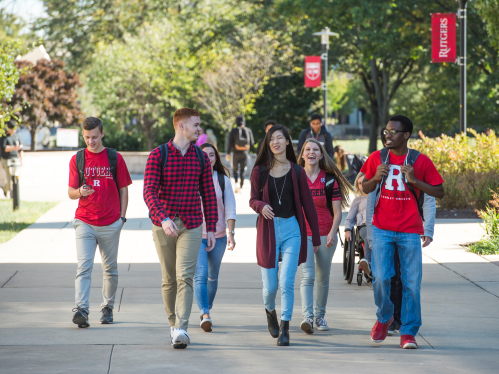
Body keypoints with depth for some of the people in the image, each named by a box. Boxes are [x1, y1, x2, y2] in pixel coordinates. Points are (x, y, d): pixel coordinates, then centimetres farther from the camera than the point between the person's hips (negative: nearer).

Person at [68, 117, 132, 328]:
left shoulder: (115, 158, 3)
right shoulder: (77, 160, 5)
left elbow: (123, 189, 7)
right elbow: (71, 192, 6)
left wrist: (122, 216, 0)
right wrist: (80, 192, -17)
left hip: (110, 224, 1)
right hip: (84, 222, -1)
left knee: (110, 269, 11)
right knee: (84, 267, -13)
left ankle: (107, 308, 24)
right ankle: (81, 310, -24)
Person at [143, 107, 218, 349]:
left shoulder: (201, 158, 6)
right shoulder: (158, 155, -4)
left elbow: (209, 195, 11)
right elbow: (149, 192, -13)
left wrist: (211, 228, 6)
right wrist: (163, 219, -28)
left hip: (191, 225, 1)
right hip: (163, 225, -1)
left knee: (185, 276, -13)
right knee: (169, 279, 8)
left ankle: (181, 330, -21)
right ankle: (173, 323, 25)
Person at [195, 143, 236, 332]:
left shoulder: (223, 180, 4)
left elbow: (230, 209, 2)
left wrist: (231, 233, -7)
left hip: (218, 236, 2)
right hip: (197, 234, -2)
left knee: (213, 276, 12)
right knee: (201, 274, -16)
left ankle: (207, 309, 28)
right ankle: (205, 315, -23)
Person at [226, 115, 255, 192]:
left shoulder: (233, 131, -8)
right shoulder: (248, 131, -3)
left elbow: (230, 143, -7)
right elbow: (252, 143, 0)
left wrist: (228, 153, 2)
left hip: (236, 153, -1)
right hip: (245, 153, 1)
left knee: (235, 169, 12)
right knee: (242, 171, 9)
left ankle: (236, 183, -11)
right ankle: (241, 187, 7)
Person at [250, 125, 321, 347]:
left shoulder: (296, 171, 3)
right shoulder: (260, 171, 3)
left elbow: (308, 204, 7)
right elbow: (253, 199, 4)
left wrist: (316, 236, 9)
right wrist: (261, 206, -22)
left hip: (292, 229, 0)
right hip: (268, 230, 0)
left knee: (287, 282, -11)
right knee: (270, 285, 2)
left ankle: (284, 328, -4)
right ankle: (270, 311, 34)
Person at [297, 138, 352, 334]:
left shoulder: (330, 179, 2)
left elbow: (337, 211, 1)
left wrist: (332, 233, -13)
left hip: (325, 235, 1)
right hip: (303, 235, -1)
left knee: (323, 278, 9)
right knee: (307, 276, -15)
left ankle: (320, 316, 22)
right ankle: (307, 317, -25)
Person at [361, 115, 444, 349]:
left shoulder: (420, 161, -2)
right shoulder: (376, 158, 4)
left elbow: (439, 192, 1)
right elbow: (365, 189, 16)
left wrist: (415, 180, -14)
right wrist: (376, 177, -6)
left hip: (410, 231, -1)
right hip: (382, 229, 1)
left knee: (411, 283, -2)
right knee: (381, 277, -8)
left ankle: (408, 332, 7)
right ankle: (384, 317, 20)